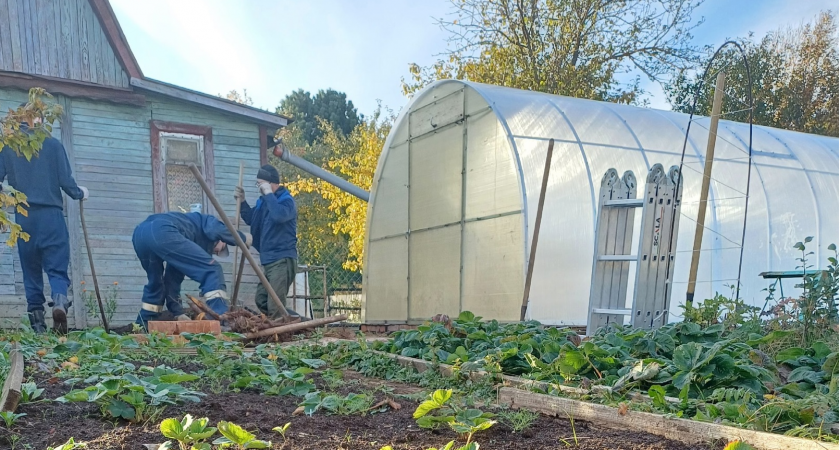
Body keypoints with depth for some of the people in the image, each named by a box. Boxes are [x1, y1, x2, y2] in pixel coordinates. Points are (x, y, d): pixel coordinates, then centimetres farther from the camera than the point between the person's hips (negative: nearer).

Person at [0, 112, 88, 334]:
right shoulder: (53, 144, 0)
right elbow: (66, 181, -3)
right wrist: (79, 194, 17)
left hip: (24, 218, 2)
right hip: (51, 216, -2)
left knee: (31, 272, 10)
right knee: (57, 268, 0)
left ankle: (37, 324, 9)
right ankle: (59, 301, -28)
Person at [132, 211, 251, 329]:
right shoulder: (209, 221, 26)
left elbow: (173, 280, 42)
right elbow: (217, 231, 0)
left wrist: (178, 313, 44)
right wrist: (243, 238, 18)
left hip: (140, 233, 9)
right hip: (162, 232, -9)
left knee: (156, 283, 33)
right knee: (212, 270, -1)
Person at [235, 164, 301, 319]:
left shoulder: (286, 200, -12)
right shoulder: (263, 200, 14)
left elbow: (279, 216, -34)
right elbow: (251, 219, 26)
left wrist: (269, 194, -24)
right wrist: (242, 201, 11)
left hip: (282, 260, -10)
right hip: (268, 260, 10)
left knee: (275, 307, -14)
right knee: (261, 300, 17)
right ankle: (292, 318, 24)